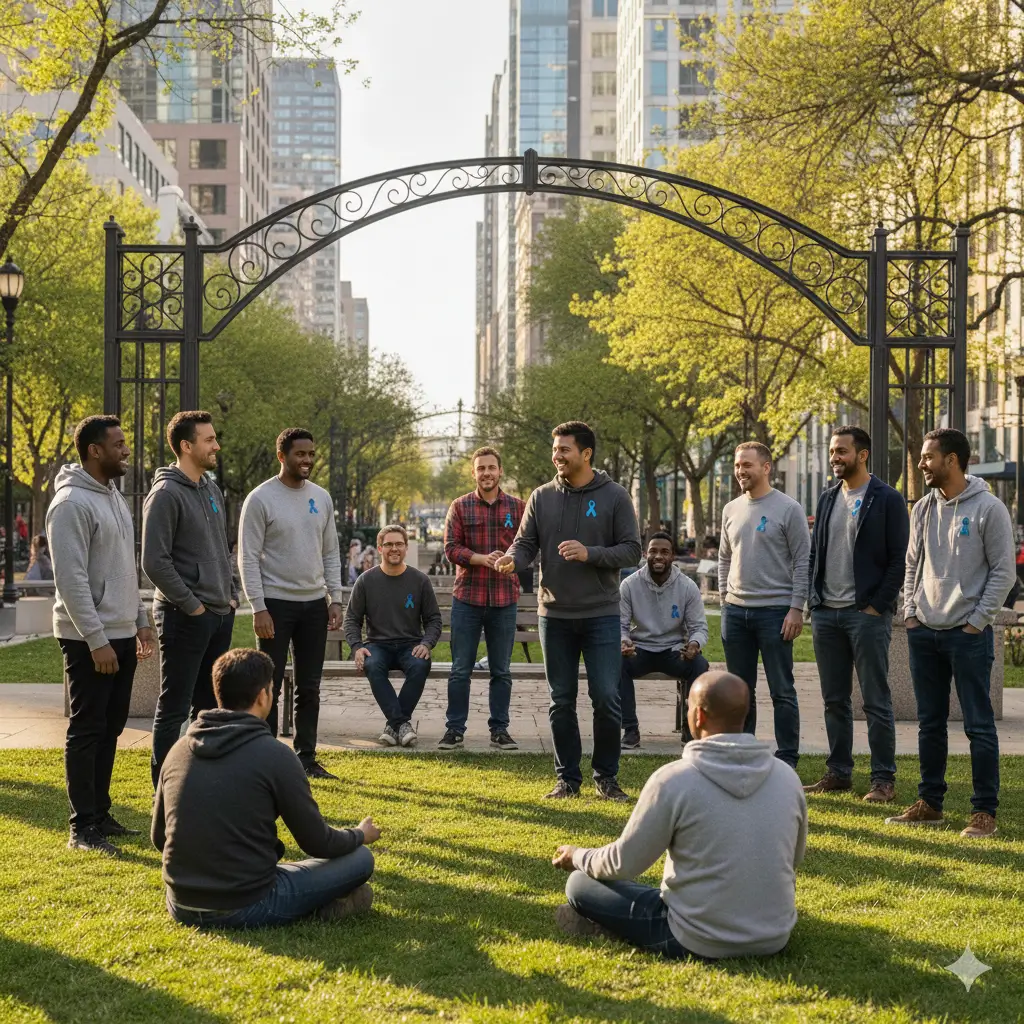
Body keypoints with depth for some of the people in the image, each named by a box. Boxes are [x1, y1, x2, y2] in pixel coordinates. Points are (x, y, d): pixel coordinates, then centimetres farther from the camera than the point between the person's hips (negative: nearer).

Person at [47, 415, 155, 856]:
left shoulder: (115, 497, 14)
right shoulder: (71, 503, -15)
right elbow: (71, 579, -20)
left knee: (110, 728, 13)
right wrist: (97, 640, -21)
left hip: (122, 634, 9)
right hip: (90, 640, -9)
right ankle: (83, 828, 1)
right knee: (87, 731, -4)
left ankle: (100, 814, 21)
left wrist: (140, 621, 16)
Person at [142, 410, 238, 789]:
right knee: (174, 708, -2)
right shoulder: (166, 494, -14)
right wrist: (191, 605, -16)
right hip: (185, 618, -9)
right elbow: (154, 562, -19)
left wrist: (231, 595, 11)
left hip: (220, 615, 9)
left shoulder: (212, 490, 13)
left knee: (209, 704, 16)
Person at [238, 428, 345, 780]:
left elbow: (331, 553, 12)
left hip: (314, 605, 6)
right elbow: (248, 557, -11)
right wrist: (258, 608, -17)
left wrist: (335, 599, 5)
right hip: (276, 604, -5)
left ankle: (306, 757, 19)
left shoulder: (321, 497, 8)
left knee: (309, 688, 10)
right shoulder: (261, 499, -9)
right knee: (270, 687, 1)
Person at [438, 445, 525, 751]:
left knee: (501, 671, 8)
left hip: (504, 599, 1)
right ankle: (455, 729, 10)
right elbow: (451, 548, -3)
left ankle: (499, 729, 16)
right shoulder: (460, 507, 4)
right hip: (467, 597, -1)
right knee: (460, 669, 3)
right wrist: (483, 559, -18)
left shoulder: (518, 507, 6)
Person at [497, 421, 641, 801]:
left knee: (606, 699, -3)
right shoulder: (542, 497, 6)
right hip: (555, 614, 3)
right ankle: (568, 778, 20)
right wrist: (513, 559, -19)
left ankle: (606, 777, 13)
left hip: (601, 614, -2)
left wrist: (589, 553, -18)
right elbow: (525, 542, 4)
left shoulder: (614, 496, -2)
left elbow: (631, 550, -4)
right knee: (561, 701, 8)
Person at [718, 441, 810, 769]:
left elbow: (802, 561, -7)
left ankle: (787, 760, 5)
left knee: (782, 691, -1)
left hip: (775, 611, -6)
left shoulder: (788, 509, -6)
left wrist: (796, 608, -13)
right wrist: (724, 598, 10)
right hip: (735, 611, 6)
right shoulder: (731, 510, 11)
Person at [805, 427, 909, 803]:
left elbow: (899, 559, -8)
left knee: (876, 701, -1)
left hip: (867, 613, -6)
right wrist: (814, 600, 6)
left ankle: (884, 779, 5)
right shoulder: (827, 499, 14)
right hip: (826, 614, 6)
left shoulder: (887, 500, -5)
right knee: (834, 700, 11)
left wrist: (877, 606, -13)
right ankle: (838, 772, 19)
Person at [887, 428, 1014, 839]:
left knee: (979, 725, -1)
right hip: (923, 632, 6)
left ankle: (985, 812, 6)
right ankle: (929, 803, 22)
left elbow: (1003, 571, -9)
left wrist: (976, 621, -12)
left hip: (968, 634, -6)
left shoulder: (989, 508, -9)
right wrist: (910, 613, 7)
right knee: (930, 723, 12)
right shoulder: (923, 509, 9)